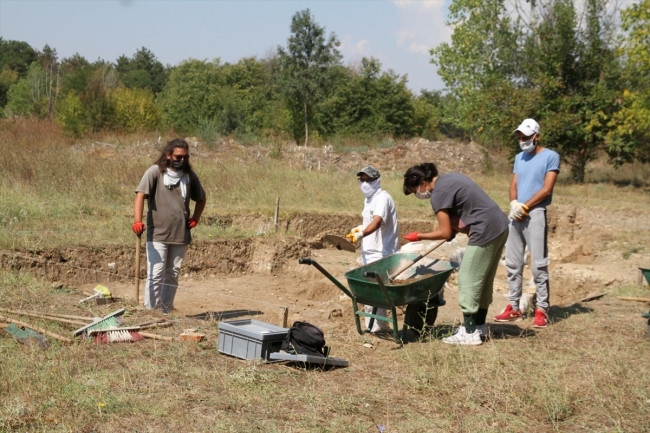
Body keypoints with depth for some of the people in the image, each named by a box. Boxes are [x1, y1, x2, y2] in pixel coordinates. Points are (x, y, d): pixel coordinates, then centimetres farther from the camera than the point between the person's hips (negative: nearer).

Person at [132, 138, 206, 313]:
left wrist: (195, 218, 10)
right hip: (157, 234, -4)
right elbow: (140, 195, -16)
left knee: (172, 276, 11)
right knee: (155, 275, -7)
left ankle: (166, 312, 20)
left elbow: (201, 198, 23)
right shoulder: (155, 171, -6)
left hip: (181, 235, 5)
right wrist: (137, 221, -29)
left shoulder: (189, 175, 8)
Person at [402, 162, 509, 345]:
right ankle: (480, 326, 25)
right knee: (483, 280, 16)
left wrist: (419, 236, 1)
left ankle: (470, 332, 1)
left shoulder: (439, 194, -13)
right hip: (500, 226, 10)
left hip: (485, 232, -10)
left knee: (468, 280, -3)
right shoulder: (450, 177, 15)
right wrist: (456, 227, 12)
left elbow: (445, 233, -12)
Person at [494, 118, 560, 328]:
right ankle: (513, 306, 15)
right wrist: (514, 204, -7)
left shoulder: (551, 157, -2)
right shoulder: (519, 158, 18)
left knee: (538, 264, -7)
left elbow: (546, 189, -9)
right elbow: (514, 185, 13)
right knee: (513, 263, 8)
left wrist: (524, 207, -11)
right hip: (516, 214, 7)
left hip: (535, 214, -7)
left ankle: (542, 309, -4)